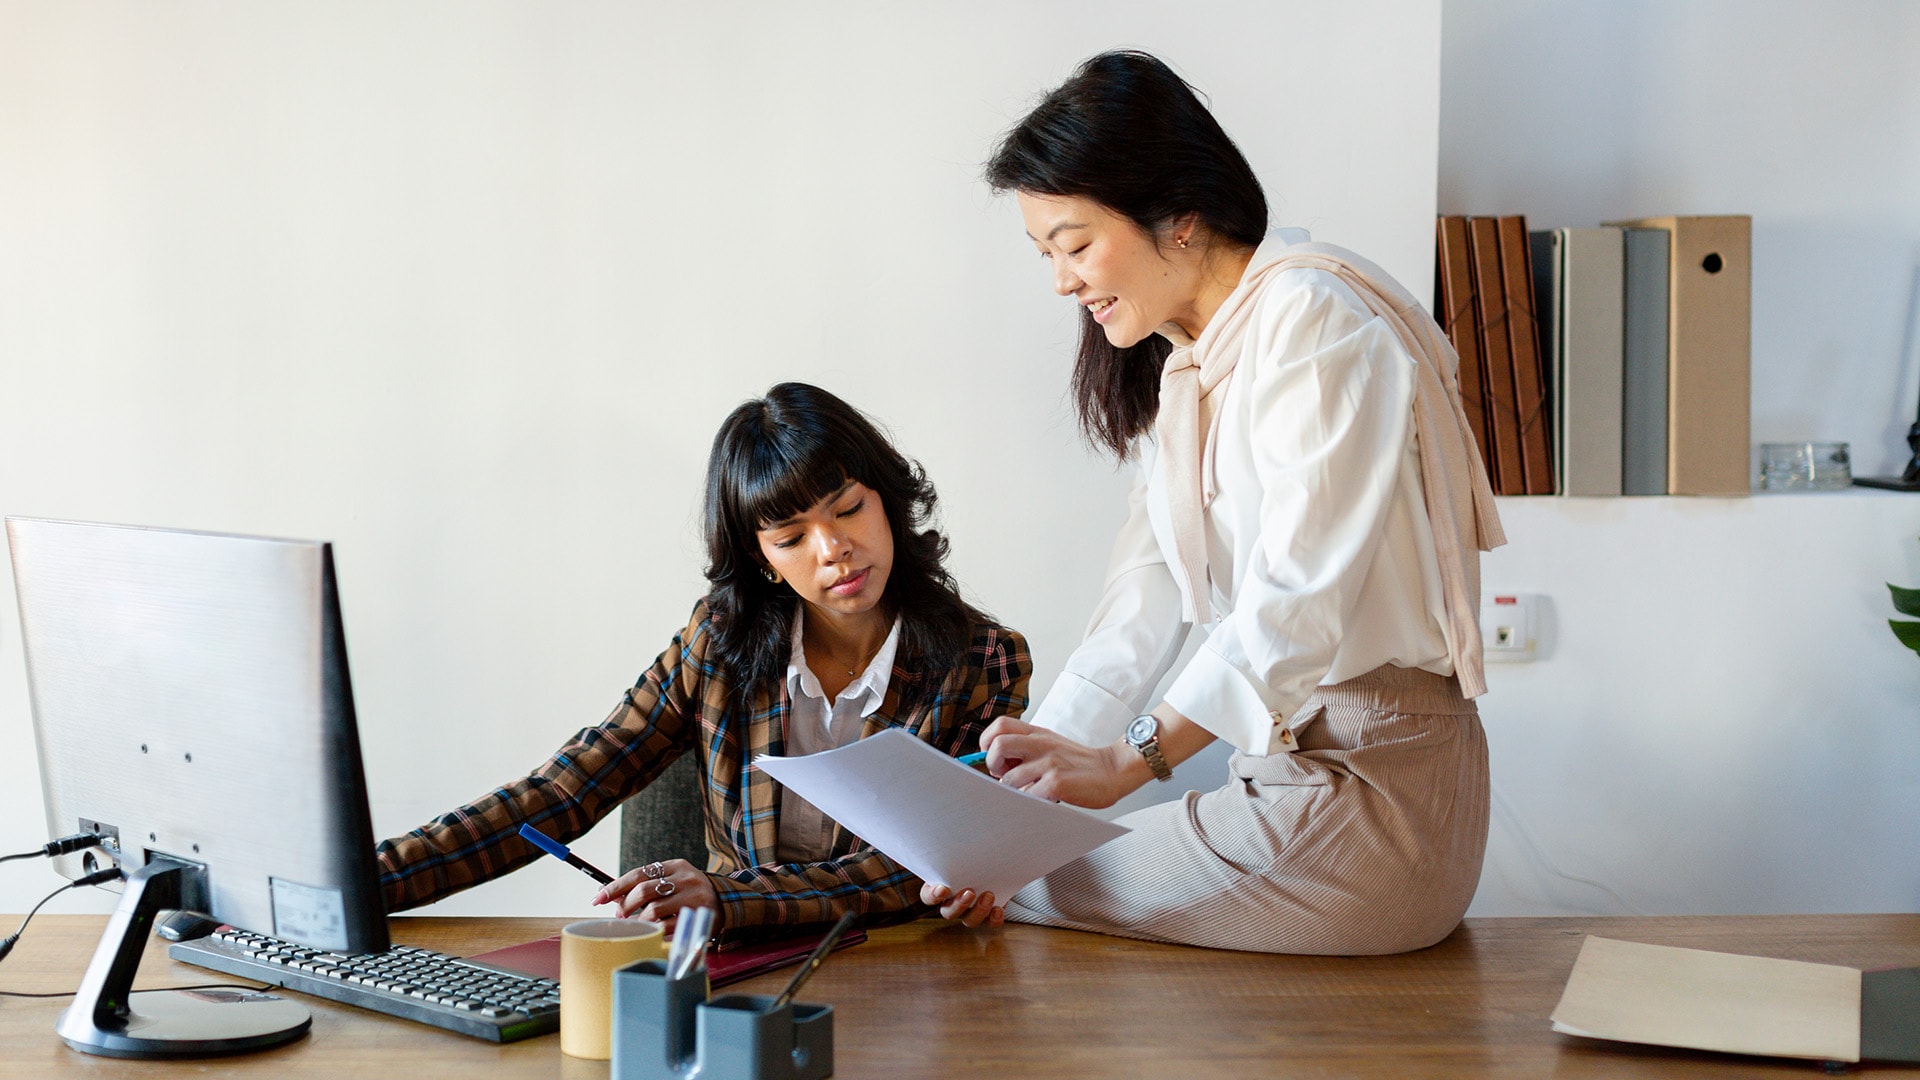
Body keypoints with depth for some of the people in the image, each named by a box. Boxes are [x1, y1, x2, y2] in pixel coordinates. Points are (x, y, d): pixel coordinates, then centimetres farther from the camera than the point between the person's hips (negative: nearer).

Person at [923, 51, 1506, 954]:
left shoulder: (1313, 322, -12)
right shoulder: (1177, 372, 17)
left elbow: (1295, 605, -22)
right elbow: (1139, 613, 8)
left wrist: (1125, 762, -27)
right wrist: (1031, 774, -4)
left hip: (1375, 790, -8)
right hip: (1285, 773, 8)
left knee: (1026, 885, -14)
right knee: (989, 870, -3)